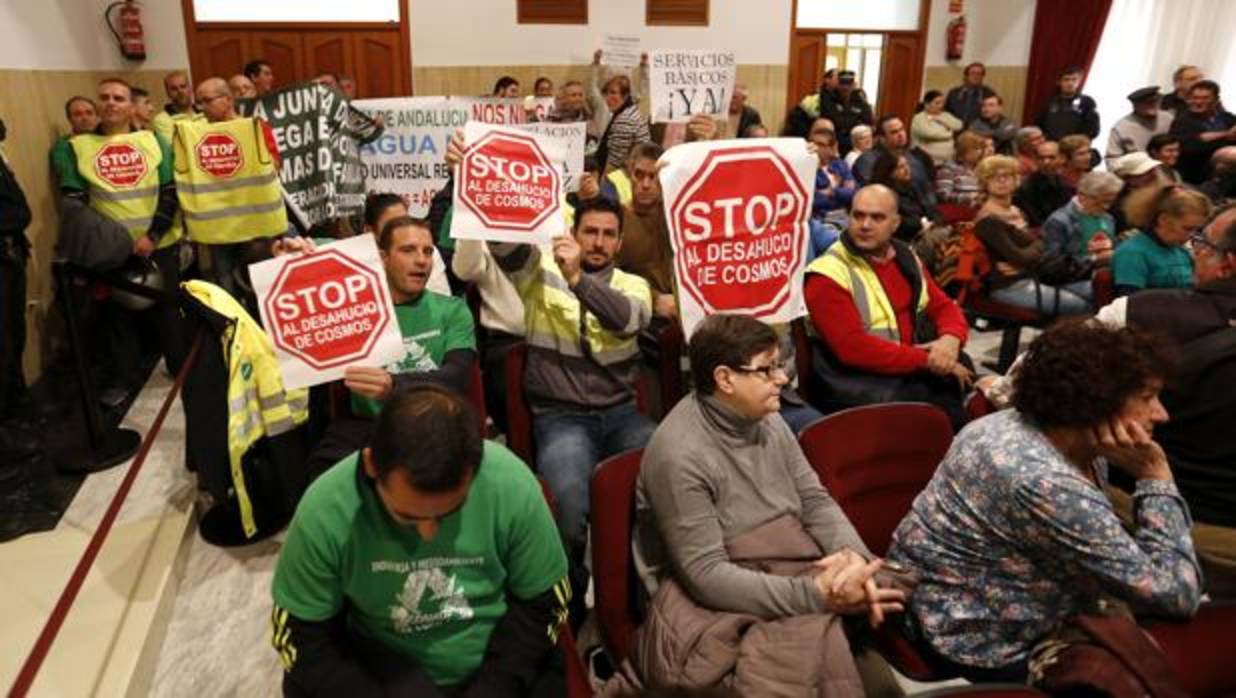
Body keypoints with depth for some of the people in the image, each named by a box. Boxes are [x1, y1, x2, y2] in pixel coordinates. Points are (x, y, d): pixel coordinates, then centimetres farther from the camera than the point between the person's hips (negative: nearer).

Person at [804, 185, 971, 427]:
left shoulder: (905, 258, 13)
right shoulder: (827, 275, -11)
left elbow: (943, 306, 16)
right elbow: (852, 347, -20)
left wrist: (951, 339, -8)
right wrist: (926, 360, -19)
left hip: (913, 370, 7)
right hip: (856, 382, -7)